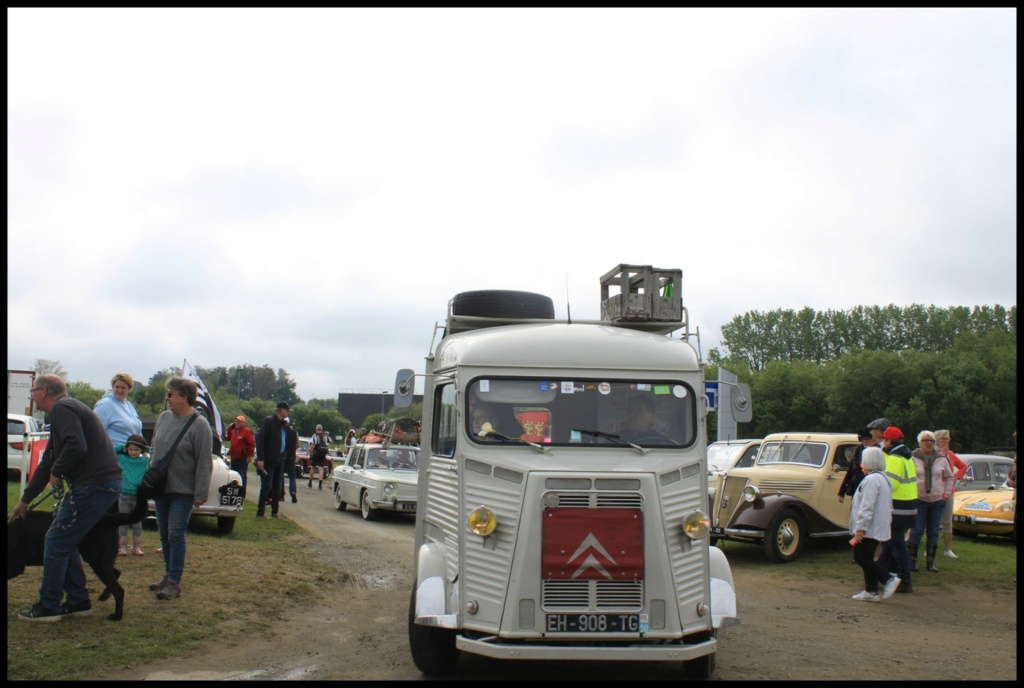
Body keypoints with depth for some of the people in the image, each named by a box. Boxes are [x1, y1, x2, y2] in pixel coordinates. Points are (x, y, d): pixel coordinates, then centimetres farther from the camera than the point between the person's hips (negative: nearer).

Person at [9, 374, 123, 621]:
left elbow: (77, 446, -26)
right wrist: (24, 501, 33)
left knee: (56, 543, -1)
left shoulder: (62, 408, -8)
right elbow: (47, 463, 29)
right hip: (104, 483, 10)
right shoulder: (66, 410, 24)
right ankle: (78, 601, 24)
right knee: (67, 542, 18)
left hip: (94, 486, -10)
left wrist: (57, 473, -8)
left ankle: (48, 607, 7)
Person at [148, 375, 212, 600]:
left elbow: (204, 462, -15)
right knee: (164, 534, 13)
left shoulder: (198, 426, -14)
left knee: (176, 535, -7)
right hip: (161, 487, 7)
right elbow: (155, 449, 16)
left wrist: (201, 493, -17)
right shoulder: (164, 417, 6)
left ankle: (175, 582, -1)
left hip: (183, 491, -7)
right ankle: (169, 575, 25)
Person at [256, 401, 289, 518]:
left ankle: (275, 511, 19)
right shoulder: (268, 421, -11)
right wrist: (260, 459, -19)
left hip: (279, 459, 8)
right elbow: (260, 440, -15)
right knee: (267, 485, -6)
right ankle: (260, 512, 0)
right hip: (269, 460, -8)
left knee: (276, 485, 11)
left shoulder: (282, 423, 12)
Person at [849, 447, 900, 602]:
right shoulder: (882, 478, 16)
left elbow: (867, 507, -24)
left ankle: (888, 579, -9)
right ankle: (871, 591, 13)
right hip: (878, 528, 10)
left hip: (869, 529, -10)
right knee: (867, 559, 12)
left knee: (861, 558, -6)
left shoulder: (871, 479, -18)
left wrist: (860, 528, -23)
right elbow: (888, 506, 22)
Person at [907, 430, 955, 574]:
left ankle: (931, 562, 12)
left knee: (933, 531, 6)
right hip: (918, 500, -3)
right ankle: (912, 560, 5)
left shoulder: (941, 459, 7)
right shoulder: (912, 458, -4)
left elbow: (949, 477, 18)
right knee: (917, 531, -3)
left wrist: (947, 492, 8)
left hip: (938, 501, 3)